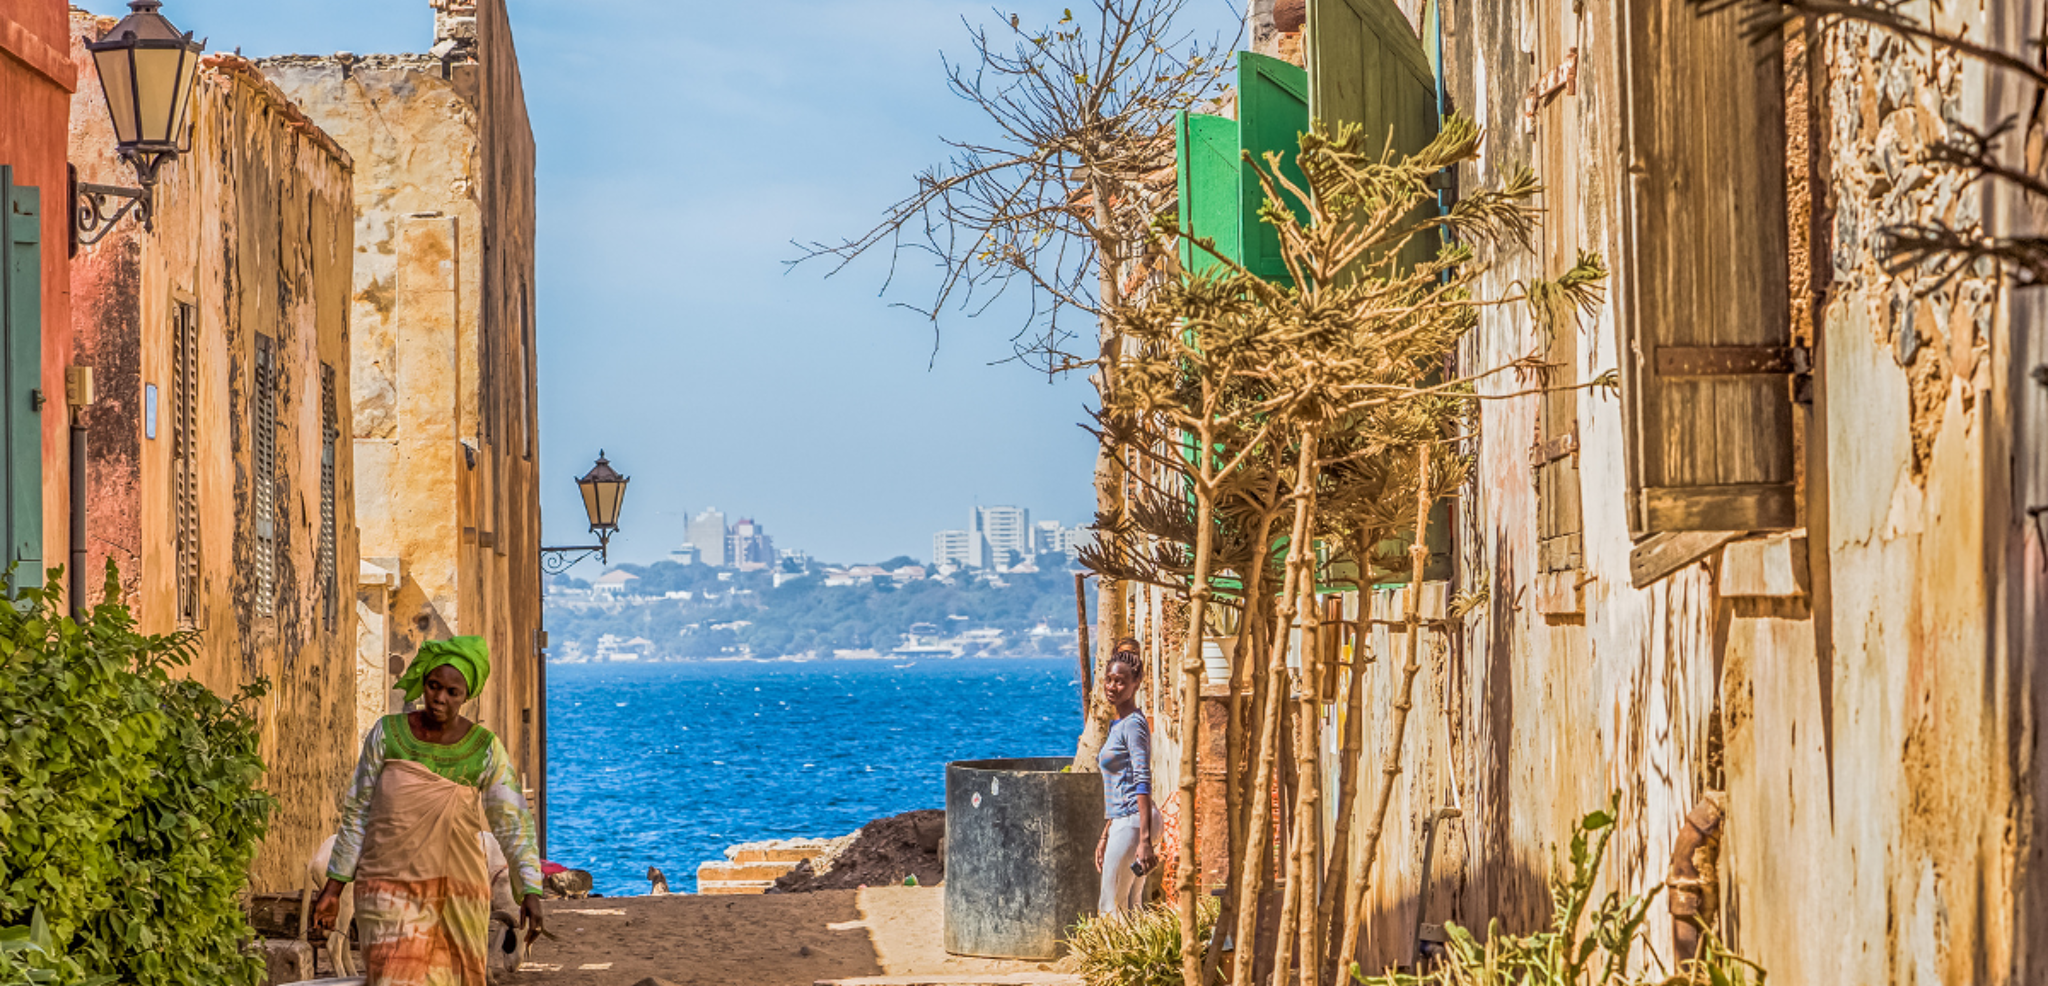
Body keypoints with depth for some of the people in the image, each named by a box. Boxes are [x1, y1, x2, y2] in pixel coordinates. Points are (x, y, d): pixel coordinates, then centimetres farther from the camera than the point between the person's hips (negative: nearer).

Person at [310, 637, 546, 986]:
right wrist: (333, 888, 3)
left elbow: (514, 825, -5)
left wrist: (531, 892, -17)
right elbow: (357, 812, 3)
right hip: (391, 893, -1)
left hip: (456, 897, 1)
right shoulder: (387, 734, -2)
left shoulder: (485, 749, -3)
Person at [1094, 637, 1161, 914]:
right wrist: (1105, 837, 24)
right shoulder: (1118, 725, 17)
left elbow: (1143, 782, -20)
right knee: (1132, 908, 8)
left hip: (1133, 822, -10)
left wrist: (1145, 840, -27)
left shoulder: (1134, 725, -12)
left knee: (1111, 908, -8)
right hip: (1121, 823, 10)